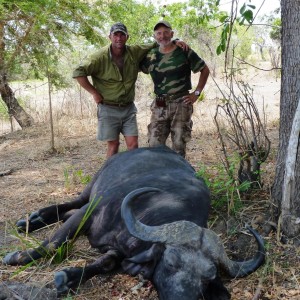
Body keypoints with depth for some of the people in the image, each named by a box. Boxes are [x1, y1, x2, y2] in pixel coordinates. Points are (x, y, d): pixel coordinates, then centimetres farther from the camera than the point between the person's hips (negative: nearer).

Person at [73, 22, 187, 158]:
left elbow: (155, 45, 14)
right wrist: (94, 93, -15)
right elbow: (78, 72, -16)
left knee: (133, 144, 0)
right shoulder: (101, 57, -12)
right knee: (113, 145, 2)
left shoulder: (135, 52, 0)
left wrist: (174, 43, -1)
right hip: (108, 109, -3)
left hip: (128, 108, 4)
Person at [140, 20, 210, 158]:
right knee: (154, 145, 2)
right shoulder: (151, 55, 6)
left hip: (181, 104, -3)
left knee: (179, 146, 2)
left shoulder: (184, 52, -2)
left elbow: (205, 70, 5)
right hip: (159, 106, 3)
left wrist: (196, 93, -1)